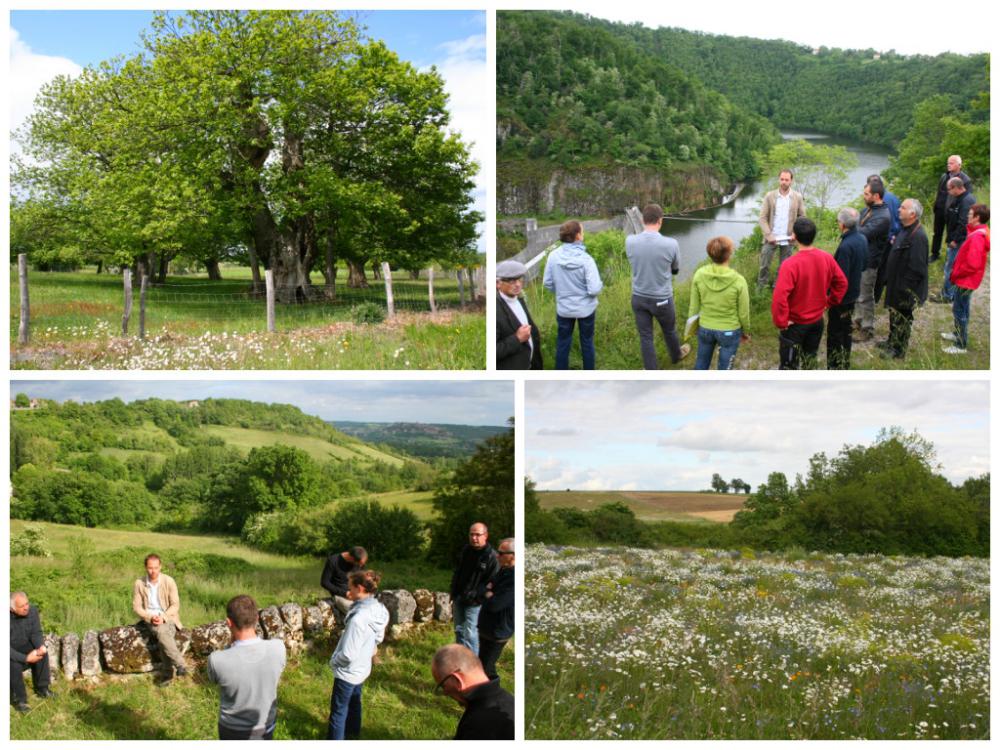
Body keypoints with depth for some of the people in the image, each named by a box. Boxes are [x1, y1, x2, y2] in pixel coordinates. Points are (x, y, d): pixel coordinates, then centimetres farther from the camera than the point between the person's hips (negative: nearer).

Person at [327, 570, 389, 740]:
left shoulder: (358, 618, -36)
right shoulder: (378, 610, -10)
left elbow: (348, 654, -30)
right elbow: (378, 638, 7)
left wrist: (334, 661, -11)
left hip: (348, 672, -9)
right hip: (363, 668, 9)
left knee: (338, 710, 9)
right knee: (354, 701, 30)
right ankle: (352, 732, 50)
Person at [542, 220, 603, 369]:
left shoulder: (554, 256, -14)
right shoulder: (586, 259, -24)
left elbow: (547, 283, -2)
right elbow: (594, 289, -23)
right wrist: (600, 285, 0)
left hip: (564, 308, 2)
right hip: (585, 308, -2)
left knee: (563, 343, 16)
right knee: (587, 342, 16)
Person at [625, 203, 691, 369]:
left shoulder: (630, 241, -16)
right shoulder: (671, 244, -22)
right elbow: (675, 269, -2)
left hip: (638, 297, 2)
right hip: (662, 299, -2)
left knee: (645, 337, 14)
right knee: (669, 330, 26)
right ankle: (676, 355, 54)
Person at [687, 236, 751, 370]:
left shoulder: (699, 275, -17)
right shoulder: (738, 281, -24)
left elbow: (694, 306, -6)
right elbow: (743, 313, -12)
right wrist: (746, 331, 7)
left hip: (705, 329, 3)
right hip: (730, 331, -3)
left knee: (702, 362, 25)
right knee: (725, 367, 18)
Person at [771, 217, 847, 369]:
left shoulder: (790, 264, -28)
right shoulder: (827, 258, -9)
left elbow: (779, 298, -33)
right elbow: (842, 283, 3)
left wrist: (781, 322, -20)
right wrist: (829, 302, 12)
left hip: (795, 323, -5)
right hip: (817, 320, 5)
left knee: (789, 364, 8)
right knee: (810, 357, 25)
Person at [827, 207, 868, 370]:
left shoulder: (846, 246, -29)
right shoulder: (862, 239, -2)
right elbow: (865, 265, 12)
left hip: (841, 296, -9)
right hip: (854, 292, 9)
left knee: (835, 333, 4)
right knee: (846, 329, 22)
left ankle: (834, 367, 13)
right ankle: (844, 364, 35)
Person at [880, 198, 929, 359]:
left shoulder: (918, 236, -27)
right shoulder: (905, 230, 5)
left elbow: (916, 267, -27)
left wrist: (905, 288, -24)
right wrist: (889, 279, 18)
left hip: (906, 288, -10)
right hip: (896, 283, 10)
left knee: (901, 317, 5)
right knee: (894, 313, 23)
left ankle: (899, 349, 19)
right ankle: (892, 342, 40)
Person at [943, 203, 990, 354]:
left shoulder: (977, 237, -28)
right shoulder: (980, 232, 4)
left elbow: (972, 264, -31)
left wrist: (956, 274, -17)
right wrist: (956, 270, 8)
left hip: (965, 280, -10)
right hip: (965, 279, 10)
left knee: (959, 310, 0)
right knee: (961, 308, 24)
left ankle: (961, 345, 8)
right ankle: (959, 334, 40)